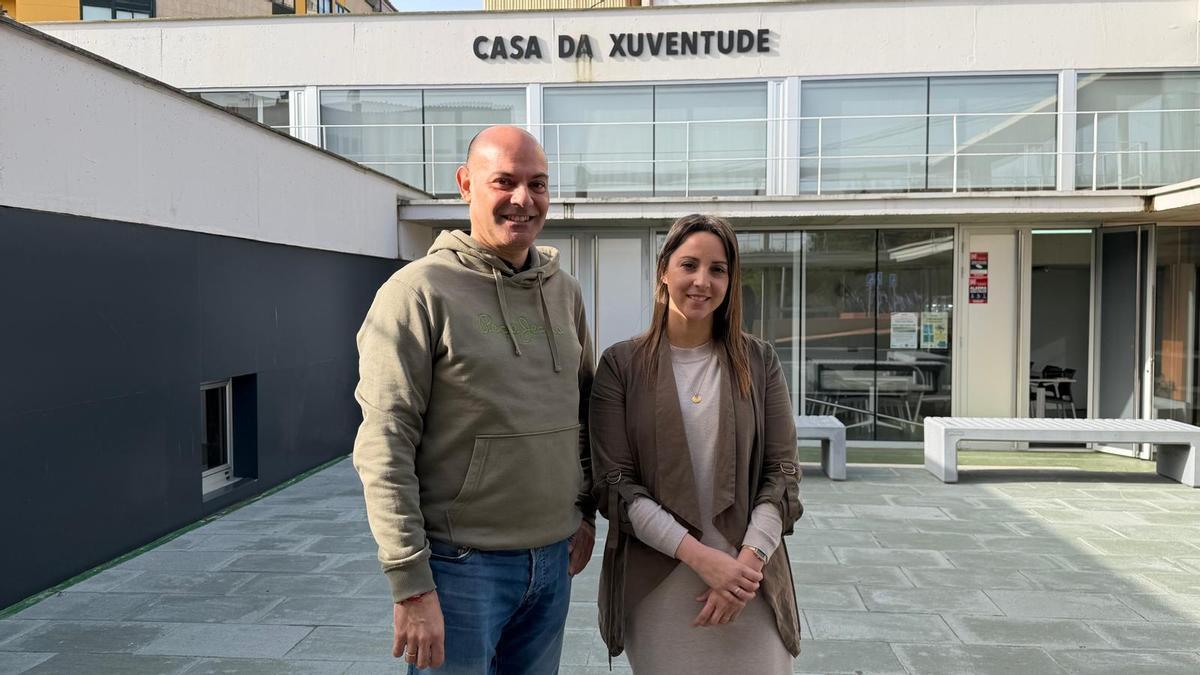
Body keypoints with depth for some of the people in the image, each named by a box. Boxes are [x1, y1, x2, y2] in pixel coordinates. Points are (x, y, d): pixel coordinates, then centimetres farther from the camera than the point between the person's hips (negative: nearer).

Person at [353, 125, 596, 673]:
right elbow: (384, 448, -16)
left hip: (554, 560, 6)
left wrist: (586, 513, 13)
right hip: (462, 564, -5)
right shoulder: (418, 292, -12)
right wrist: (410, 584, -17)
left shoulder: (564, 291, 7)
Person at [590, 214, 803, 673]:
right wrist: (698, 555, -16)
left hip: (749, 583, 1)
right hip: (656, 586, -1)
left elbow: (782, 472, 0)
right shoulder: (621, 364, -2)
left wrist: (749, 559, -13)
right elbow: (615, 483, -7)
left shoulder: (758, 362, 3)